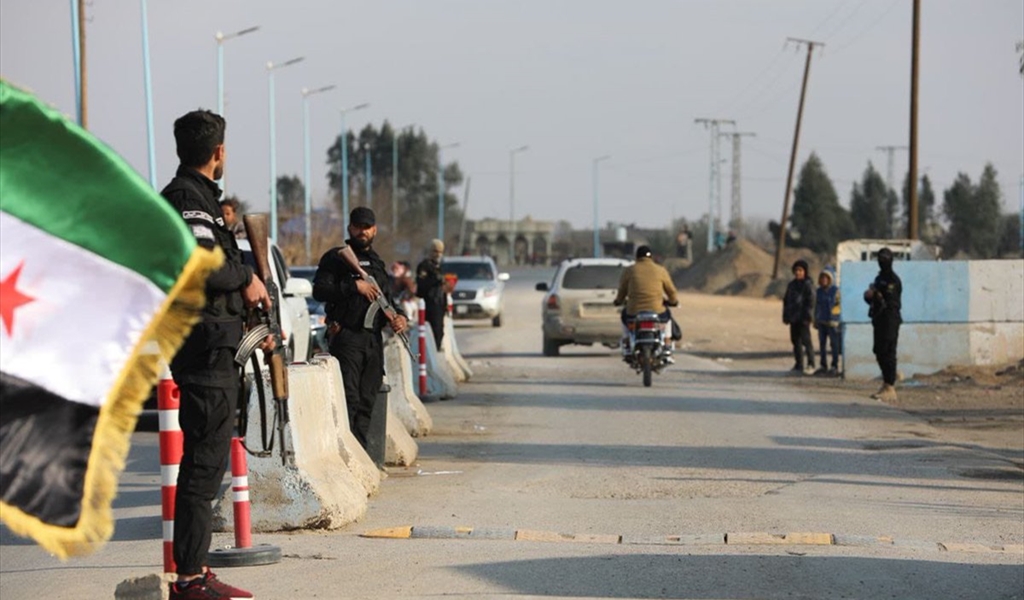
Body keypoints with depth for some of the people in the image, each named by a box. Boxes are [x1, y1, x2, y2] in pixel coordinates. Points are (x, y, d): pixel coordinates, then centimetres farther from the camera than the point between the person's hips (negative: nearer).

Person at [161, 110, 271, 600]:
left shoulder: (195, 197, 20)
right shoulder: (189, 198, -12)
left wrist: (249, 324, 26)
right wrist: (247, 276, -10)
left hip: (209, 347, 11)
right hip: (205, 347, -11)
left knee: (204, 462, 14)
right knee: (204, 463, -9)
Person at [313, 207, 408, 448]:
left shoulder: (377, 263, 21)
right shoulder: (336, 258, 0)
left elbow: (387, 299, 28)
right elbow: (319, 290, -11)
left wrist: (399, 316, 7)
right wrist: (354, 286, -16)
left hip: (374, 339, 7)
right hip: (347, 336, -7)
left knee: (367, 403, 8)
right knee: (348, 401, -13)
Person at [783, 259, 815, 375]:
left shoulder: (807, 285, -6)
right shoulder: (791, 285, 15)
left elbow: (810, 302, -11)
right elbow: (786, 301, 19)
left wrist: (807, 316, -16)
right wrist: (785, 316, 14)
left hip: (803, 319, -7)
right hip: (793, 317, 7)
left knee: (806, 340, -11)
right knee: (795, 340, 9)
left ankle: (811, 364, -8)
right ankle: (799, 364, 15)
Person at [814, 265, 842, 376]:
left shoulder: (836, 291, -7)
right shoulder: (818, 292, 10)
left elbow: (839, 305, -7)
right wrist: (815, 321, 14)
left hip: (832, 322, -6)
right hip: (821, 321, 6)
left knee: (834, 344, -1)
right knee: (822, 344, 9)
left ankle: (835, 366, 5)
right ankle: (823, 366, 17)